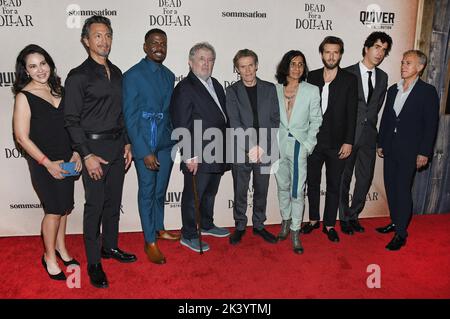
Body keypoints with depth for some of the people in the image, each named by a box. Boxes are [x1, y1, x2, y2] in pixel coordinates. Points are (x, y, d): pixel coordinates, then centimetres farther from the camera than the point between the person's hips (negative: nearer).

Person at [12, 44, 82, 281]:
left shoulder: (58, 89, 4)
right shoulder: (24, 96, -12)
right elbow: (22, 137, -13)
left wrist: (76, 153, 0)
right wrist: (48, 163, -16)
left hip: (66, 161, 5)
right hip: (43, 163, -5)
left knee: (64, 206, 15)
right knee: (54, 209, 2)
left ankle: (60, 247, 36)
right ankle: (49, 257, 23)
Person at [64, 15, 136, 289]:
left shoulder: (116, 73, 11)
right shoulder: (78, 76, -8)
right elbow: (72, 120, -10)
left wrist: (127, 143, 9)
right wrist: (87, 155, -16)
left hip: (118, 146, 6)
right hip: (94, 147, -6)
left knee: (113, 201, 15)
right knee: (95, 205, 1)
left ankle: (110, 246, 33)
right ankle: (94, 263, 15)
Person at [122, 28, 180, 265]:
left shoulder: (169, 76, 9)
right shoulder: (133, 76, -9)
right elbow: (129, 117, -11)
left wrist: (175, 139, 7)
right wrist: (144, 152, -15)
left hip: (166, 142, 5)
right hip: (144, 144, -5)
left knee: (161, 190, 16)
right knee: (147, 191, 5)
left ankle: (159, 229, 36)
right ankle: (150, 242, 19)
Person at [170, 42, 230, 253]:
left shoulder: (216, 85, 14)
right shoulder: (185, 88, -12)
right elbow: (181, 126, -17)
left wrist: (225, 147, 14)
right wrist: (189, 156, -20)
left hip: (217, 154, 8)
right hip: (197, 157, -8)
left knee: (210, 193, 22)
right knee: (193, 196, 5)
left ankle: (206, 225, 40)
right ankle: (189, 235, 20)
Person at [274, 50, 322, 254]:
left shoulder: (311, 91, -1)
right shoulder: (275, 90, 2)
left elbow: (316, 120, 2)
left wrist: (308, 145, -5)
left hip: (299, 146, -2)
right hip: (279, 145, 2)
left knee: (297, 190, -1)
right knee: (282, 186, 14)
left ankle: (295, 231, 11)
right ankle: (285, 220, 34)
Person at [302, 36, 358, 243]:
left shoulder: (349, 80, -1)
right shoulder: (311, 77, 3)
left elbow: (351, 113, -4)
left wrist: (348, 142, -9)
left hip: (337, 144, -1)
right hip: (312, 141, 2)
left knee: (333, 186, 9)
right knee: (312, 183, 13)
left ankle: (329, 224, 23)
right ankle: (313, 219, 30)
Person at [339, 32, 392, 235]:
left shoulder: (383, 77, 10)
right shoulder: (347, 73, -7)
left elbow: (377, 106, 16)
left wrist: (369, 124, 6)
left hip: (368, 135, 5)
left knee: (365, 179, 10)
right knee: (344, 179, 6)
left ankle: (354, 215, 28)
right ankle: (344, 218, 23)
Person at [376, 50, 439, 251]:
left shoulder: (428, 92, -5)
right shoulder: (393, 90, 11)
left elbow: (431, 124, -8)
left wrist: (424, 152, -12)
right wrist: (380, 143, 11)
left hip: (409, 150, -6)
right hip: (390, 148, 6)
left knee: (403, 190, -4)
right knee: (390, 187, 11)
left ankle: (401, 234, 6)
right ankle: (395, 222, 27)